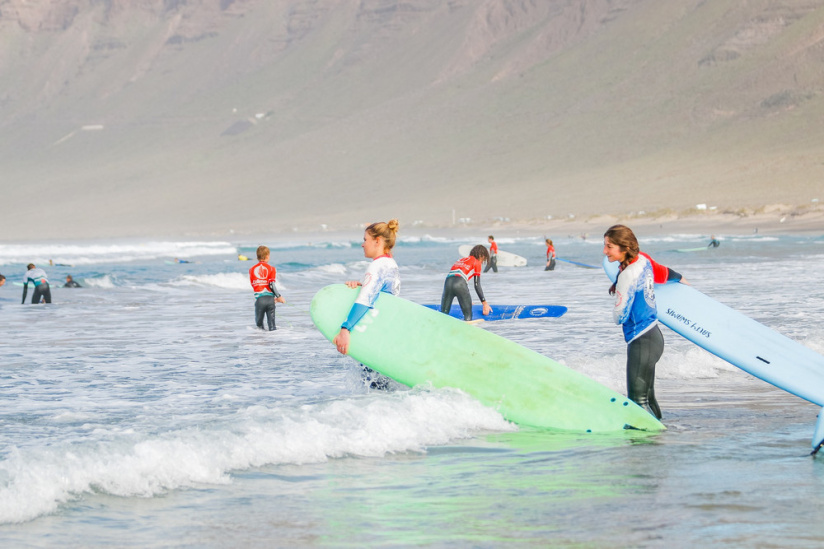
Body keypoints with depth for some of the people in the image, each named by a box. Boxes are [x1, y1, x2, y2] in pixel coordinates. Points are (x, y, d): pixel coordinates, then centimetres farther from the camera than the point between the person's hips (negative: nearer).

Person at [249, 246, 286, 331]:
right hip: (270, 299, 0)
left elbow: (253, 287, 10)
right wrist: (279, 296, 2)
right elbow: (271, 285, -9)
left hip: (259, 299, 0)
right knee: (272, 325, 6)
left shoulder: (252, 270, 8)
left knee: (259, 324, 10)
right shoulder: (271, 269, 1)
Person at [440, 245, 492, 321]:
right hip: (460, 283, -5)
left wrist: (466, 301, 45)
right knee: (468, 315, 2)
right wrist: (484, 303, 17)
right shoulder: (477, 262, 17)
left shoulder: (461, 260, 37)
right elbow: (477, 286, 13)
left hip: (448, 281, 5)